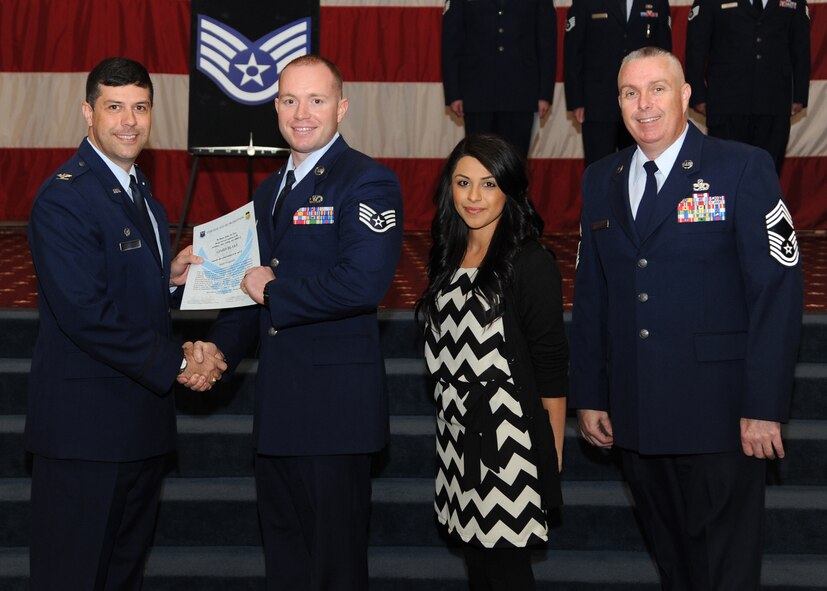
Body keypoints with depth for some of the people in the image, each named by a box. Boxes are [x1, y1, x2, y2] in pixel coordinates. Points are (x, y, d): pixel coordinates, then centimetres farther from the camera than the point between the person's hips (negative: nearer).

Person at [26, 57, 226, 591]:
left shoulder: (139, 191, 15)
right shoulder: (64, 198, -16)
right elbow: (85, 313, -23)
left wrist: (169, 278, 2)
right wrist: (175, 363, -17)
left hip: (142, 421, 9)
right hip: (86, 422, -9)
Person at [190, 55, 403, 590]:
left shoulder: (368, 182, -11)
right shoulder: (270, 191, 17)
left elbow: (364, 282, -25)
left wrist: (275, 288, -14)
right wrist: (220, 347, 6)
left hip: (334, 405, -8)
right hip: (278, 406, 9)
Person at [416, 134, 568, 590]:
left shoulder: (530, 263, -10)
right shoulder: (447, 258, 10)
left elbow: (552, 367, -10)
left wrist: (553, 451, -10)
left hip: (511, 443, -7)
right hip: (457, 439, 7)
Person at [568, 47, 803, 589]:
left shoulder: (744, 168, -5)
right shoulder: (601, 181, 10)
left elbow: (777, 290, -10)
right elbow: (590, 294, 13)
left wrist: (764, 407, -14)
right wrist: (588, 396, 9)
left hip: (719, 414, -4)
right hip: (635, 415, 5)